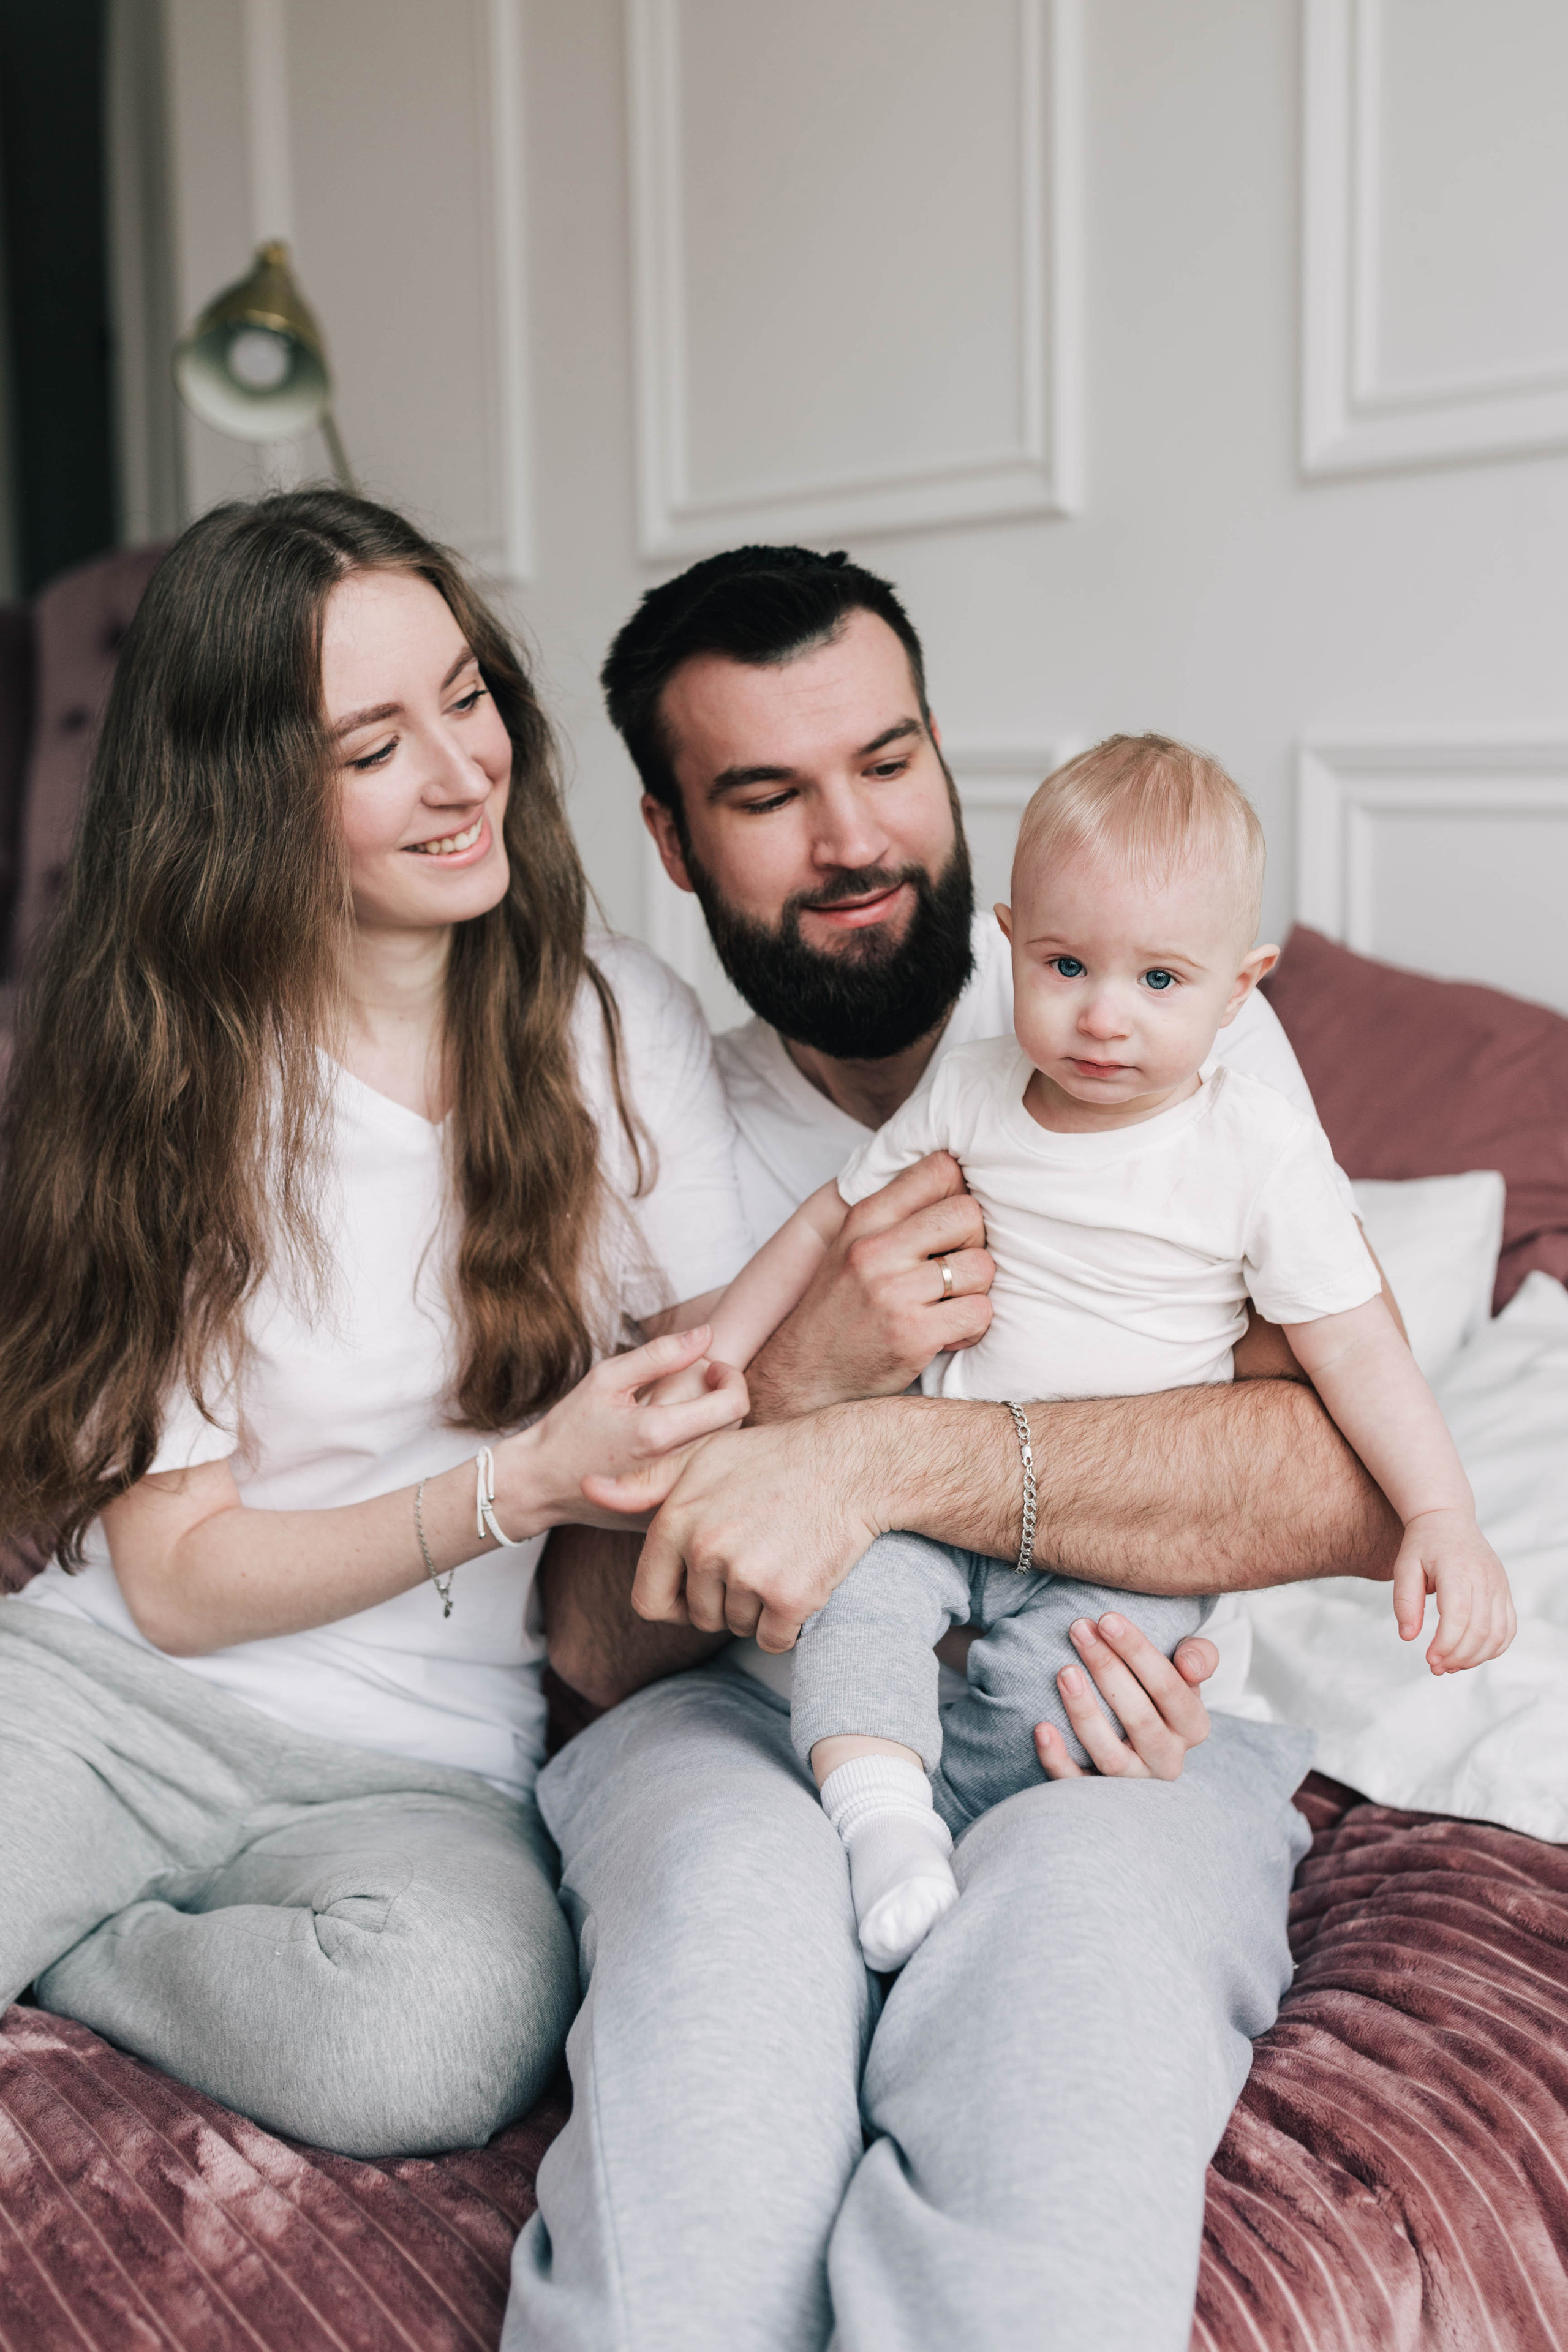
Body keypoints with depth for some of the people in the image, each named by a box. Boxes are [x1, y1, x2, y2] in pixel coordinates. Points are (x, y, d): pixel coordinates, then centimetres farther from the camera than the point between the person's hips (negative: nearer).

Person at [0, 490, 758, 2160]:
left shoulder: (620, 1028, 2)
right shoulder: (160, 1080, -1)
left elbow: (718, 1414, 5)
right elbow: (178, 1581, -4)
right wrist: (517, 1486, -19)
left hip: (421, 1769, 2)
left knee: (452, 2021, -32)